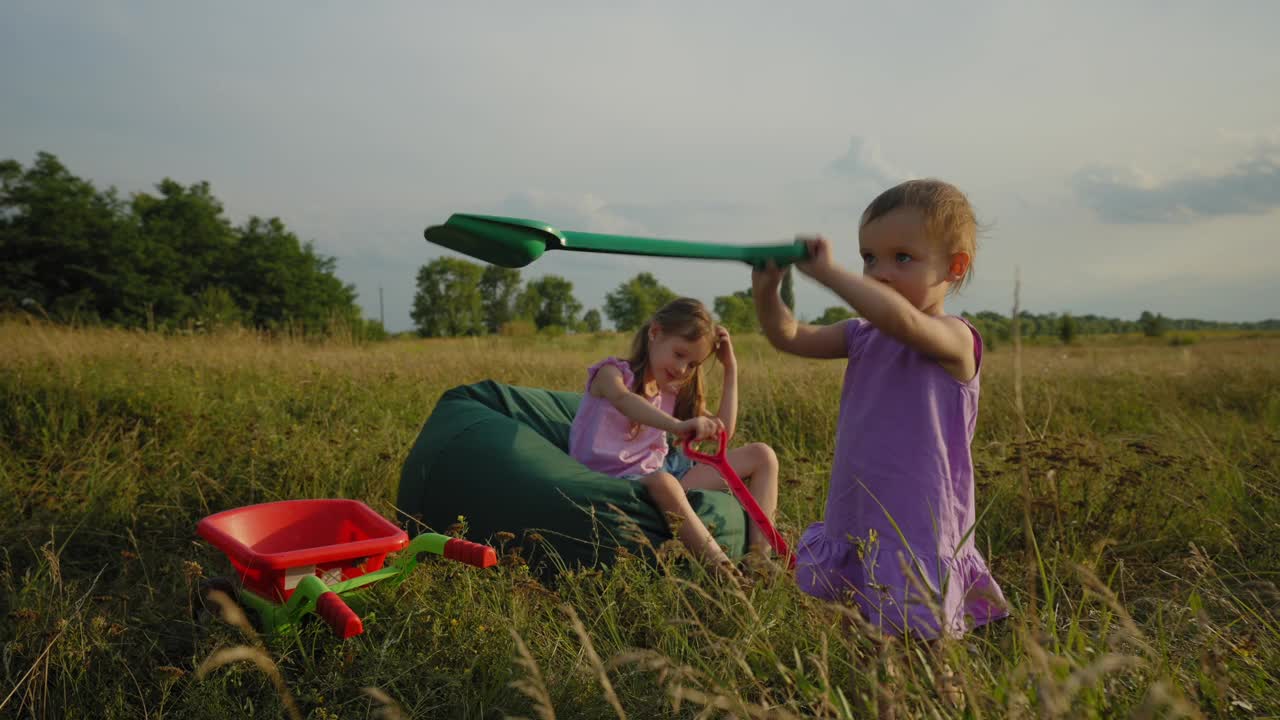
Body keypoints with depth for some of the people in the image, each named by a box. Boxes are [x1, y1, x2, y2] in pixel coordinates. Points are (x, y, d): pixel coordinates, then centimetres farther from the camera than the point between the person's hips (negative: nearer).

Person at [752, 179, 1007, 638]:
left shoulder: (953, 338, -13)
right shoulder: (863, 336, 9)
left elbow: (901, 318, -34)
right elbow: (790, 337, 8)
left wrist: (826, 271, -29)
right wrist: (766, 292, -10)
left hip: (917, 531, -7)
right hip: (852, 526, 7)